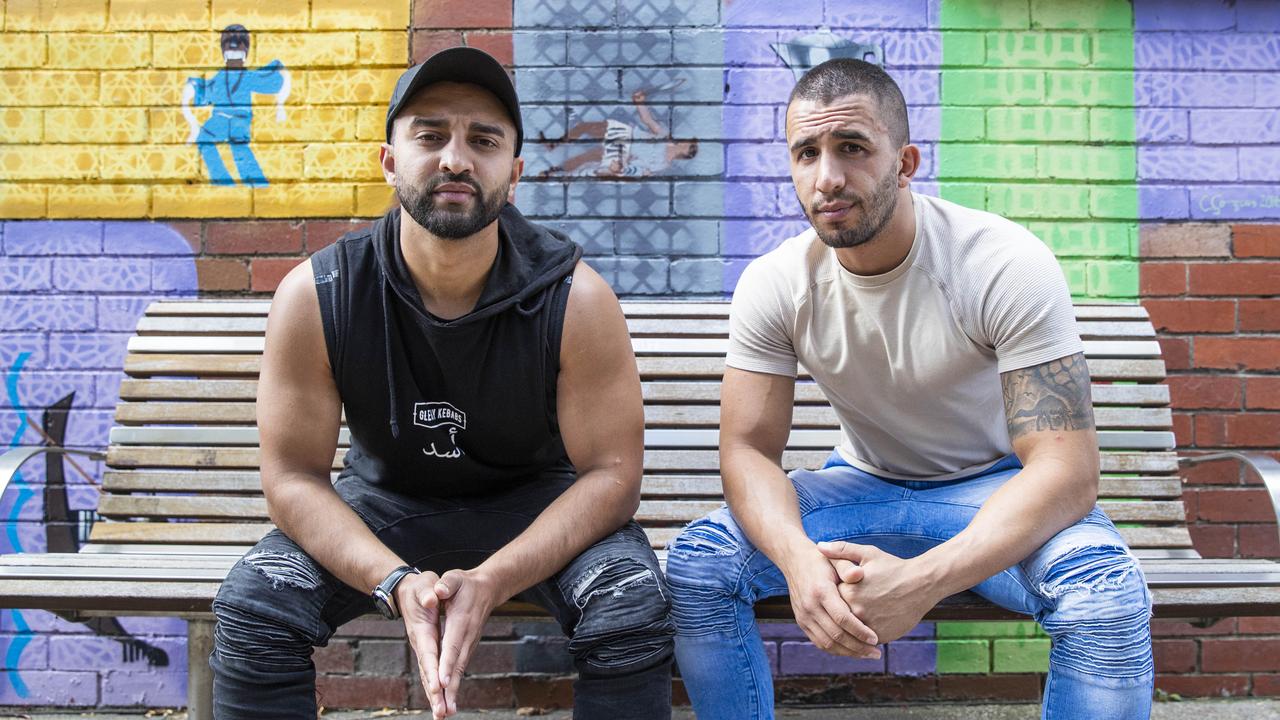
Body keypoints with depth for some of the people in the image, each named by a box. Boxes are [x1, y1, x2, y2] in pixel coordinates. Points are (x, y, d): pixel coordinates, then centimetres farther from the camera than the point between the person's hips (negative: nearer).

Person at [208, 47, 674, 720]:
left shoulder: (575, 297, -21)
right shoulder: (314, 296, -18)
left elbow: (610, 473, -18)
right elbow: (292, 475, -13)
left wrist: (490, 581, -32)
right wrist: (395, 582, -30)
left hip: (533, 500, -1)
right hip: (382, 500, 1)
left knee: (632, 609, -28)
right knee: (250, 607, -23)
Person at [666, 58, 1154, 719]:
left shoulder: (1007, 266, -23)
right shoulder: (772, 285, -13)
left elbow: (1066, 470, -27)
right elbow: (748, 448, -12)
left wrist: (921, 580, -43)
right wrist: (799, 558, -37)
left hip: (996, 489, -2)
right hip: (864, 486, 3)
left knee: (1108, 592, -34)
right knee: (697, 560, -21)